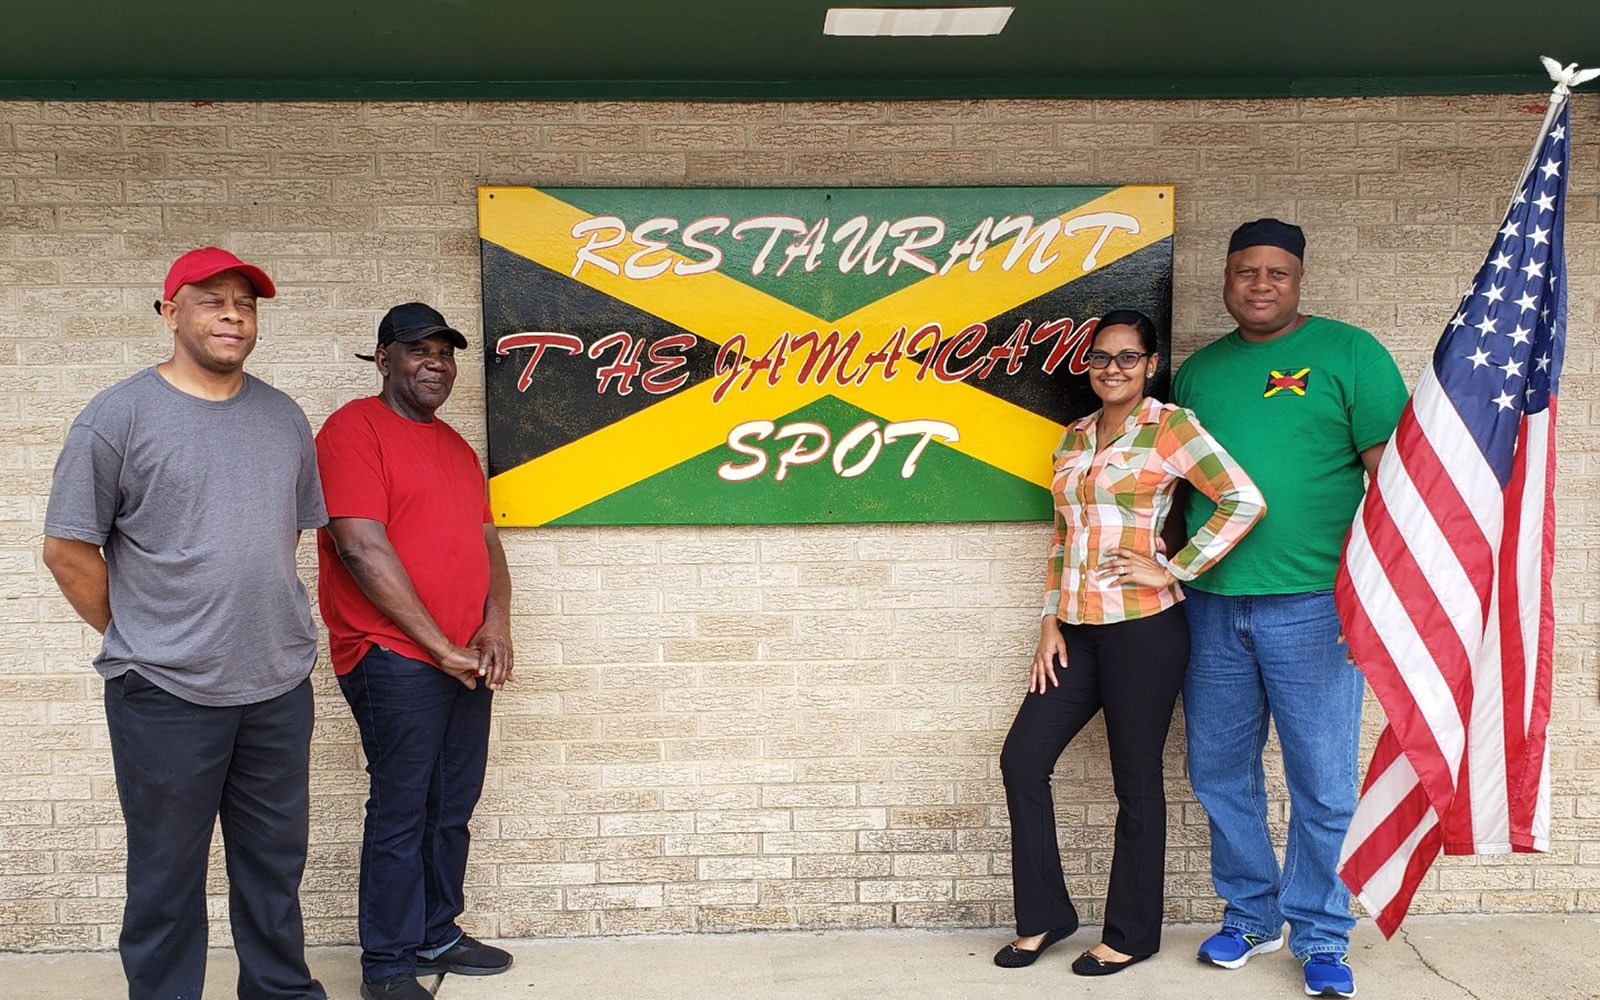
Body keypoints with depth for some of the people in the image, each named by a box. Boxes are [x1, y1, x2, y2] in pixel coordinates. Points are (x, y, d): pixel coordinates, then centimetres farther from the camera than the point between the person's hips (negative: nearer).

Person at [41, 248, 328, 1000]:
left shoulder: (283, 417, 8)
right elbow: (67, 548, -5)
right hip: (166, 692, -4)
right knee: (167, 874, 9)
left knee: (275, 861, 16)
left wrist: (265, 620, 13)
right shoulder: (119, 415, -6)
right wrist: (135, 634, 0)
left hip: (280, 685, 5)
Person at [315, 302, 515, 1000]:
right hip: (394, 658, -7)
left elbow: (486, 541, 16)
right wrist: (441, 646, -14)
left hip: (464, 660, 8)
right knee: (401, 810, 0)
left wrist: (495, 627, -2)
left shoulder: (456, 446, 18)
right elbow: (362, 548, -16)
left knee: (453, 807, 15)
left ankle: (438, 935, 31)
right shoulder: (354, 429, -7)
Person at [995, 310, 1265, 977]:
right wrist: (1050, 623, 10)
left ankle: (1130, 935, 21)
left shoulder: (1170, 427, -5)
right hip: (1077, 632, 7)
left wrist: (1171, 571, -13)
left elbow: (1245, 502, -13)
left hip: (1143, 629, -7)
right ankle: (1044, 915, 20)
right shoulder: (1074, 438, 14)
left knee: (1135, 783, 4)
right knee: (1022, 760, 4)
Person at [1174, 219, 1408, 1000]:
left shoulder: (1347, 352, -1)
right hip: (1211, 605, 5)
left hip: (1310, 605, -4)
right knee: (1220, 775, 12)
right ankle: (1251, 915, 30)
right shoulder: (1197, 371, 13)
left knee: (1323, 785, 4)